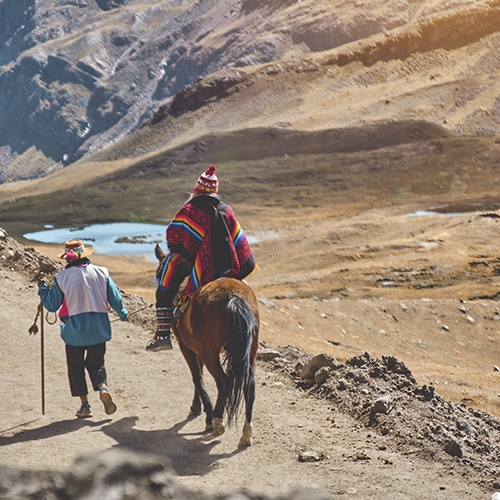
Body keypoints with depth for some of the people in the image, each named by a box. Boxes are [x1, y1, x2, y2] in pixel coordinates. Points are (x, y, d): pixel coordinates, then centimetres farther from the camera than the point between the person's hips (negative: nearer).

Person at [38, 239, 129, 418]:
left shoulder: (62, 277, -7)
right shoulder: (101, 273, -2)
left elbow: (52, 305, -1)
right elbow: (116, 299, 1)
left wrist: (42, 288, 16)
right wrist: (123, 315, 20)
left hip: (74, 330, -2)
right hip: (99, 329, 2)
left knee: (76, 367, 12)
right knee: (96, 363, 15)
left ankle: (85, 405, 8)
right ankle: (103, 388, -15)